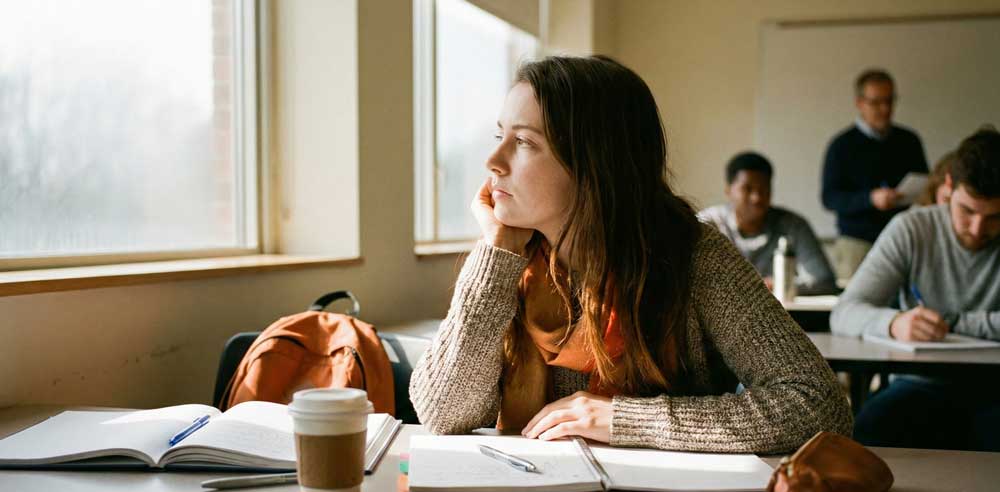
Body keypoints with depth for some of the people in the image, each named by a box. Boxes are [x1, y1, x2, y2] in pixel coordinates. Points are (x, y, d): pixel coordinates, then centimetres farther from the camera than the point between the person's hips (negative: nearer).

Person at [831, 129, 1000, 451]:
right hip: (922, 384, 0)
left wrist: (953, 322, -14)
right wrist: (894, 323, -33)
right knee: (868, 429, -33)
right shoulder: (911, 230, -1)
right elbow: (844, 314, -11)